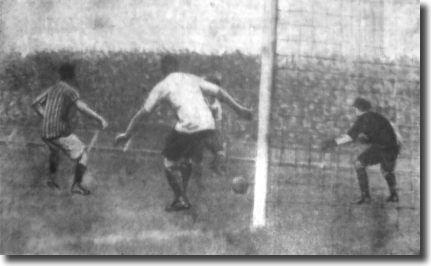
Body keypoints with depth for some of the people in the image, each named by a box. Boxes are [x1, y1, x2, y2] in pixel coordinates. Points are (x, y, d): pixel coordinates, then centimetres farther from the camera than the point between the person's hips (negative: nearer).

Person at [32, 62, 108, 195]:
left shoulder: (52, 88, 12)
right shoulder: (69, 90, -12)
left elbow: (35, 103, 20)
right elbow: (82, 107, -29)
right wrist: (100, 118, -30)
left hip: (47, 134, 8)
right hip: (62, 133, -8)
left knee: (54, 152, 38)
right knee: (82, 157, 5)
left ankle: (52, 178, 35)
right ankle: (77, 185, 1)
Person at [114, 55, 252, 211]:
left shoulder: (162, 86, 10)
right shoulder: (192, 79, 22)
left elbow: (143, 113, 10)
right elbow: (219, 92, 24)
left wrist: (127, 134, 18)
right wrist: (239, 109, 33)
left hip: (188, 127, -5)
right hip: (208, 126, 6)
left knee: (170, 160, 13)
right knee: (186, 158, 25)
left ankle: (181, 200, 8)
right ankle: (182, 197, 27)